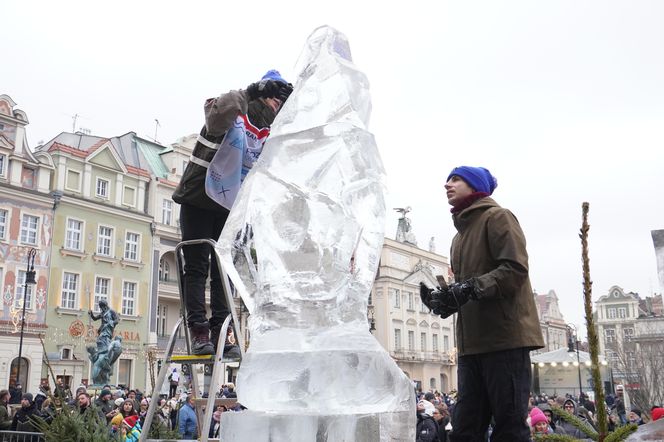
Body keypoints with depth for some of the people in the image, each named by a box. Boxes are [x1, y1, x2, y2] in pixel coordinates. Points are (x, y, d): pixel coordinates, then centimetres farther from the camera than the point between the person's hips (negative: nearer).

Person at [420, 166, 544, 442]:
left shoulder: (497, 217, 1)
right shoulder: (460, 235, 27)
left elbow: (515, 269, -12)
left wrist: (471, 288, -22)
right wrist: (442, 297, 5)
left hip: (506, 338, -8)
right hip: (472, 343, 8)